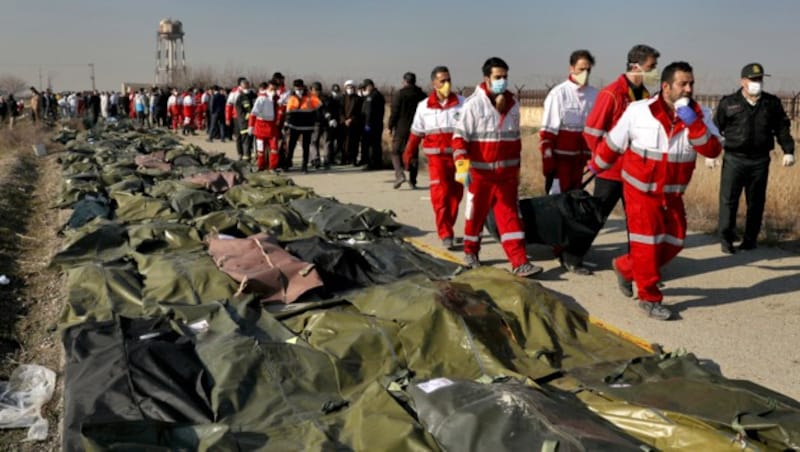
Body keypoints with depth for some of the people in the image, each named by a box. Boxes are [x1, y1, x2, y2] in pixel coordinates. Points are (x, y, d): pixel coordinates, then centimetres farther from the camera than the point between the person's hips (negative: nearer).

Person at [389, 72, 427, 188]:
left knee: (396, 152, 5)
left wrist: (391, 126, 0)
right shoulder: (422, 95, 7)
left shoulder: (399, 94, -7)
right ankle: (412, 181, 9)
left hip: (401, 129, -4)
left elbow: (394, 112, -9)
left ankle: (399, 174, -16)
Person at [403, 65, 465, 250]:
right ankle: (445, 234, -4)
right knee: (440, 194, -11)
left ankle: (447, 229, 30)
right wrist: (408, 154, 15)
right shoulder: (424, 107, 1)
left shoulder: (461, 103, -2)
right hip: (436, 157, -1)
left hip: (458, 156, 1)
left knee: (455, 195, 11)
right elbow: (416, 133, 10)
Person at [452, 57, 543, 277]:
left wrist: (516, 168, 21)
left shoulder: (512, 104, 8)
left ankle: (520, 263, -4)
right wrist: (462, 165, -25)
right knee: (476, 215, 10)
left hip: (506, 174, 4)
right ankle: (470, 252, 32)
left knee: (510, 216, -1)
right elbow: (460, 137, -13)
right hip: (480, 174, -4)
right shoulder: (473, 104, -9)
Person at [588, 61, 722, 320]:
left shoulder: (701, 116, -6)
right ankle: (649, 298, 15)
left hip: (672, 193, 5)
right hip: (641, 190, -4)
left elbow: (713, 151, -18)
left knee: (674, 242, 10)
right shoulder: (638, 111, -14)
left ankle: (625, 268, 31)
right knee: (646, 243, 0)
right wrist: (595, 167, 10)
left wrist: (692, 123, -28)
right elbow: (613, 143, -1)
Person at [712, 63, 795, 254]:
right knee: (728, 200, -5)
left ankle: (750, 239, 19)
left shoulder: (772, 103, 7)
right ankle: (726, 239, 4)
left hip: (760, 161, 2)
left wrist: (788, 151, 4)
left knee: (756, 202, 8)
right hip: (734, 159, -2)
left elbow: (782, 128, 11)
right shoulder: (728, 103, 1)